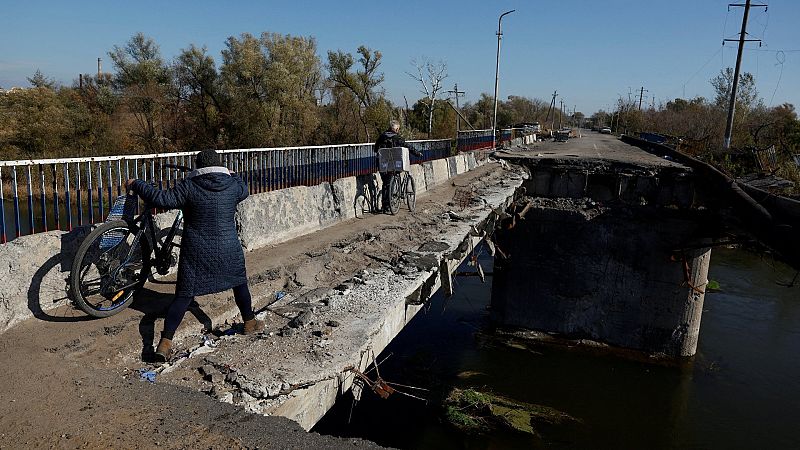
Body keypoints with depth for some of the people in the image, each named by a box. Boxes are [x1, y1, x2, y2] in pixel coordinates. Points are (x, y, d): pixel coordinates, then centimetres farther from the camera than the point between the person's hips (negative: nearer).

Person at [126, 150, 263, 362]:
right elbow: (244, 190, 20)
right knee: (239, 282, 25)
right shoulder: (232, 185, -3)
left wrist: (136, 185, 4)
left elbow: (161, 198, -10)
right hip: (227, 250, 1)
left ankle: (165, 343, -1)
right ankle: (250, 322, 37)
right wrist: (231, 174, 38)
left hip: (195, 252, -1)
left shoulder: (189, 187, -9)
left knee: (184, 295, 4)